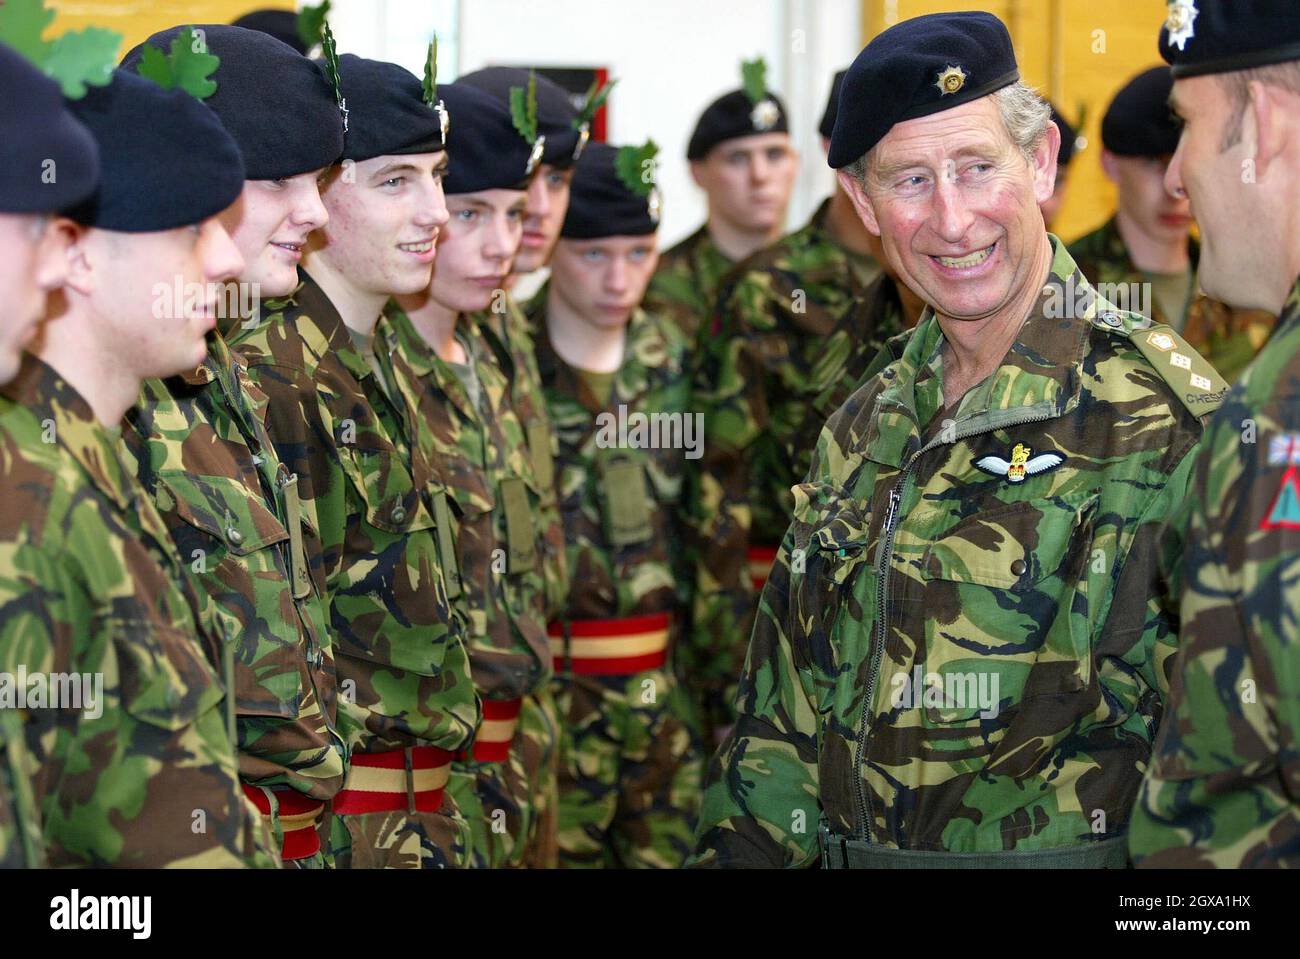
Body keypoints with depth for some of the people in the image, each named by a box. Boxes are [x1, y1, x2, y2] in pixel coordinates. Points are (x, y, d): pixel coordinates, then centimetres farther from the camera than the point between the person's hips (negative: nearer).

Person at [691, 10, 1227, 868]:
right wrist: (740, 852, 9)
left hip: (1071, 859, -6)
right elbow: (784, 718, 15)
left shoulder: (1165, 420, -14)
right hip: (852, 852, 7)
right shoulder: (867, 427, 10)